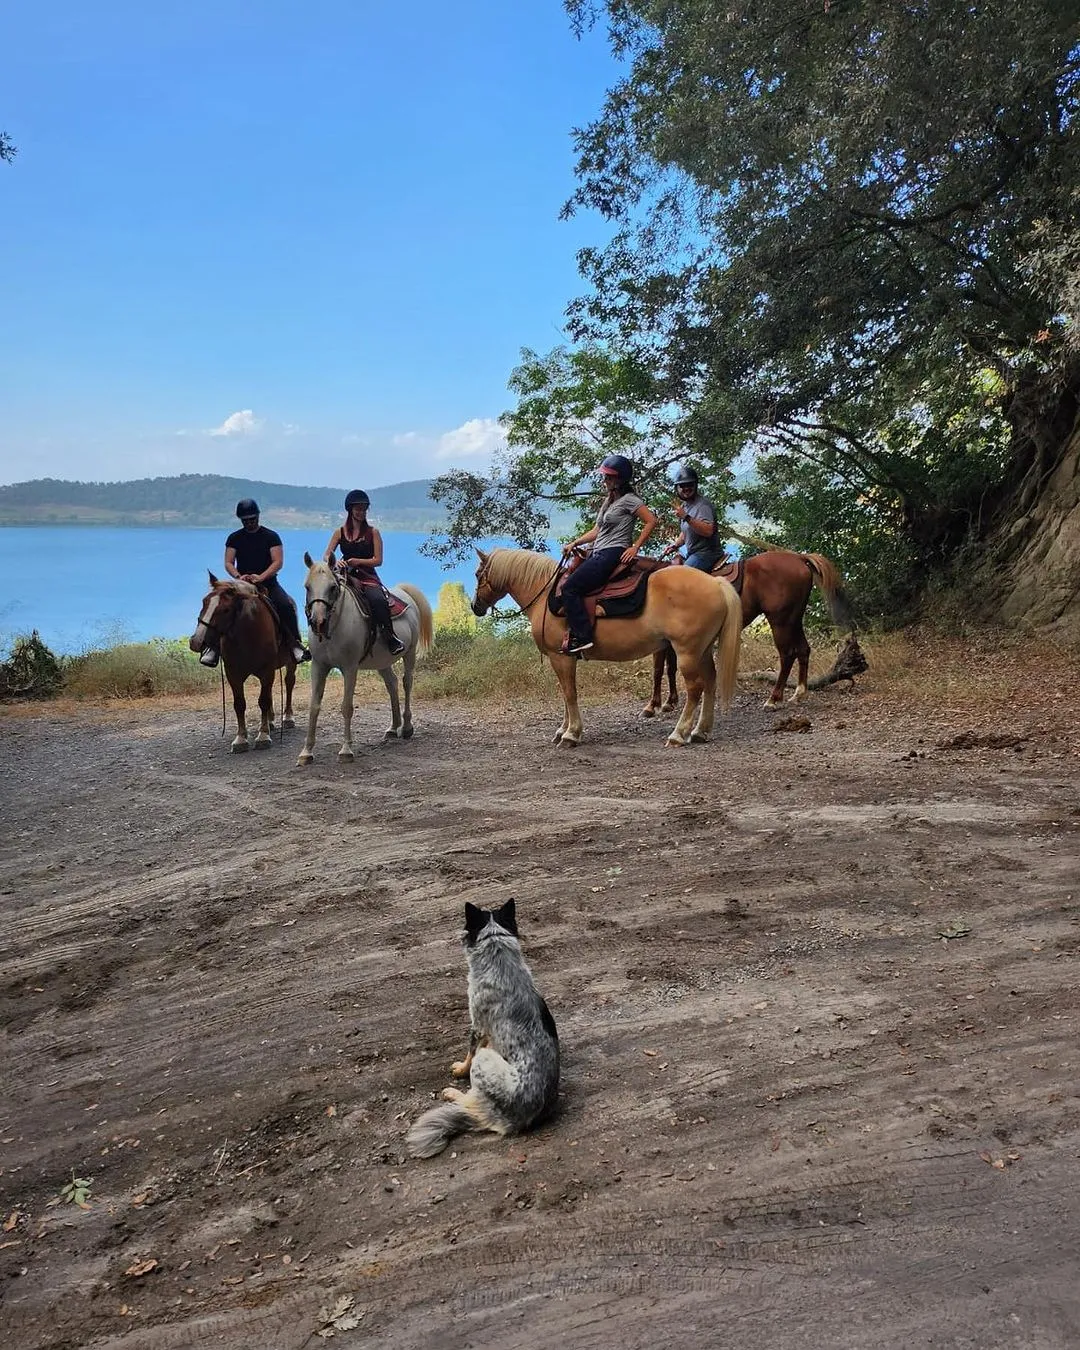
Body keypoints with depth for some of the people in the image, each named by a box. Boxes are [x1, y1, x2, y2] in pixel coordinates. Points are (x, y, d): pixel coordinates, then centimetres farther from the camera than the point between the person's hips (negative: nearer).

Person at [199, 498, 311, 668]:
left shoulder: (271, 536, 3)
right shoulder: (234, 538, 9)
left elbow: (278, 562, -6)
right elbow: (228, 563, 3)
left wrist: (261, 577, -22)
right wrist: (238, 576, -19)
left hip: (268, 583, -1)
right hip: (242, 583, 2)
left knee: (286, 605, -28)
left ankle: (295, 643, -21)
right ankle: (214, 645, -16)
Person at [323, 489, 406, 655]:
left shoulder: (372, 533, 5)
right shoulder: (340, 532, 11)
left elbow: (378, 560, -1)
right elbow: (326, 556, 7)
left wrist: (358, 561, -16)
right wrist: (335, 561, -17)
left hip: (368, 577, -2)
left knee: (378, 600, -34)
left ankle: (391, 639, -24)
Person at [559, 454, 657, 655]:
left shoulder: (628, 499, -6)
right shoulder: (608, 500, 21)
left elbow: (651, 521, -12)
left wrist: (635, 547, -15)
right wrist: (575, 543, 14)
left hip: (613, 554, -10)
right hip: (598, 554, 10)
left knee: (570, 587, -19)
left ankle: (583, 637, -20)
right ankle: (575, 631, 2)